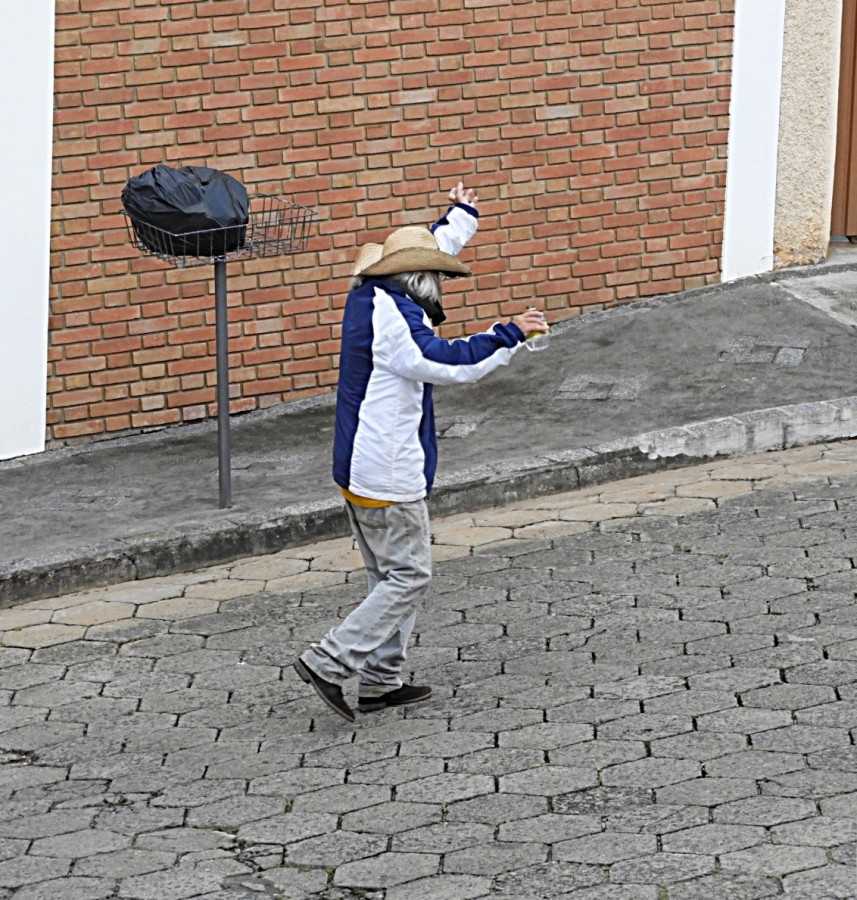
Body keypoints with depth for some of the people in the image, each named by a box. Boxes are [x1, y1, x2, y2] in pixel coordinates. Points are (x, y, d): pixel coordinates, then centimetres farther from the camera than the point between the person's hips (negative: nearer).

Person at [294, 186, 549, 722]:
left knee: (392, 576, 16)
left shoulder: (371, 297, 10)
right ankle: (331, 662, -5)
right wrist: (510, 337, -23)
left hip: (359, 470, 11)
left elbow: (429, 250, 28)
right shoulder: (393, 316, -20)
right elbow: (449, 362, -29)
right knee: (409, 577, -3)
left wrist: (462, 217, 42)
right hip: (389, 476, -11)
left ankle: (380, 680, 19)